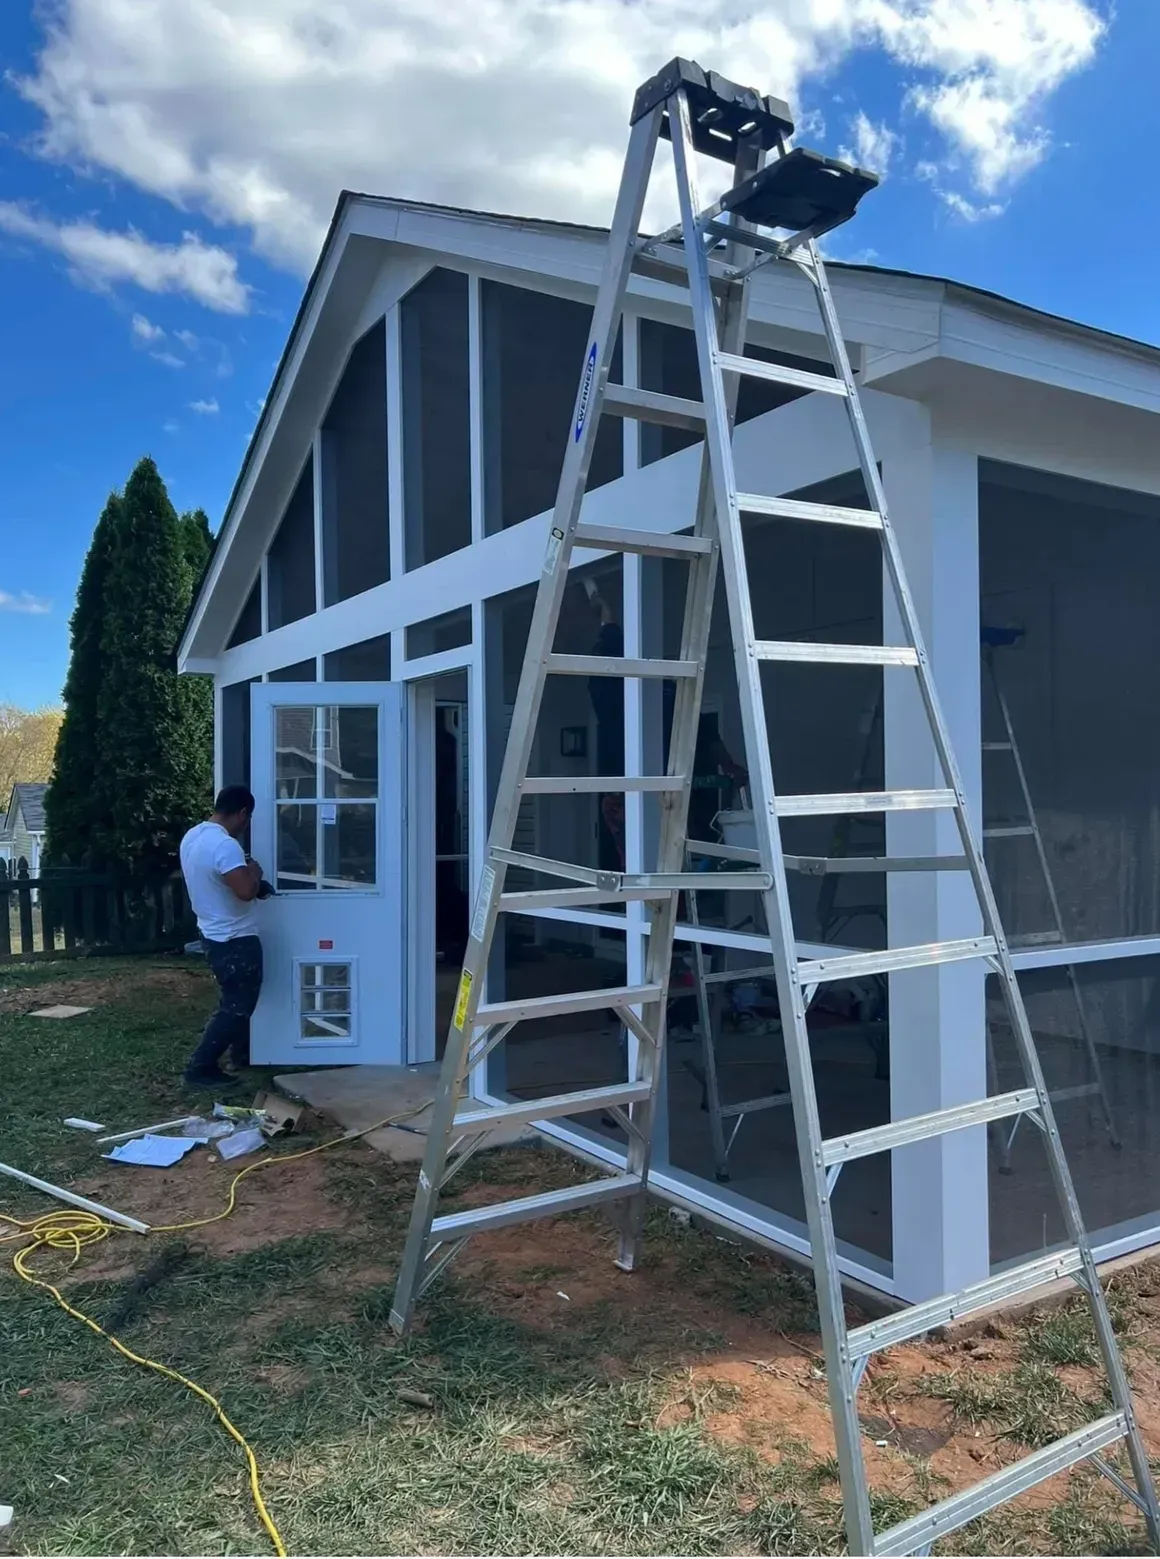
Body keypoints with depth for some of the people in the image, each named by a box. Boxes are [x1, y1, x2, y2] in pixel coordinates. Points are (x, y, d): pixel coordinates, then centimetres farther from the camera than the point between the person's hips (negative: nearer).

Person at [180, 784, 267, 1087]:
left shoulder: (193, 836, 5)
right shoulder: (225, 845, -26)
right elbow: (246, 890, -34)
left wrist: (244, 873, 12)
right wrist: (254, 873, -13)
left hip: (215, 935, 10)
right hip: (234, 940, -10)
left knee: (238, 999, 24)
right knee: (236, 1006, 1)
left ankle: (242, 1052, 37)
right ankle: (200, 1068, 5)